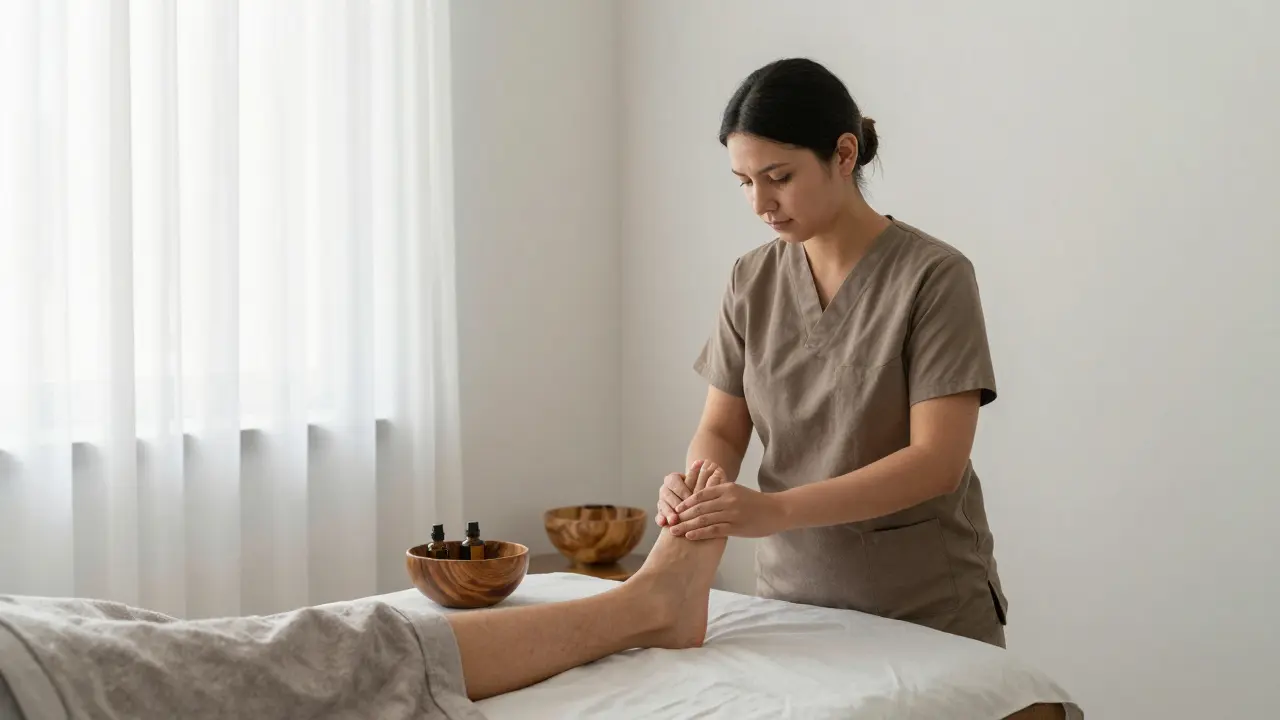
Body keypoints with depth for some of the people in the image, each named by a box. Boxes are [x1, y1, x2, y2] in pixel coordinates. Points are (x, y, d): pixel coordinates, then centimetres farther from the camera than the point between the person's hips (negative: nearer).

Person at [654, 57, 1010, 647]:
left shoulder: (933, 275, -14)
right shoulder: (751, 282, 1)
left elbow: (938, 461, -20)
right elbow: (721, 429, 4)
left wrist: (777, 509, -31)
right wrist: (697, 481, -20)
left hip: (927, 613, -4)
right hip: (791, 597, 4)